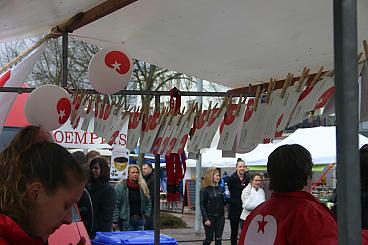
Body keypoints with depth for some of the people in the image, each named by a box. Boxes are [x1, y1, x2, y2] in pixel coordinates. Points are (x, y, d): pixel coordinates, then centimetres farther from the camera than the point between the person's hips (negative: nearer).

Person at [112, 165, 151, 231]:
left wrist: (146, 213, 6)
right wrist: (115, 221, -13)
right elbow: (116, 205, -9)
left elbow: (148, 202, 22)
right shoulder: (120, 186, -5)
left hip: (140, 219, 5)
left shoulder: (143, 186, 9)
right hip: (126, 221, -5)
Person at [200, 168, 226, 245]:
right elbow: (202, 205, -9)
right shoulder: (204, 190, -7)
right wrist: (206, 219, -14)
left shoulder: (221, 188, 6)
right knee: (209, 239, 2)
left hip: (220, 217, 4)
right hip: (210, 217, -4)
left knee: (218, 239, 5)